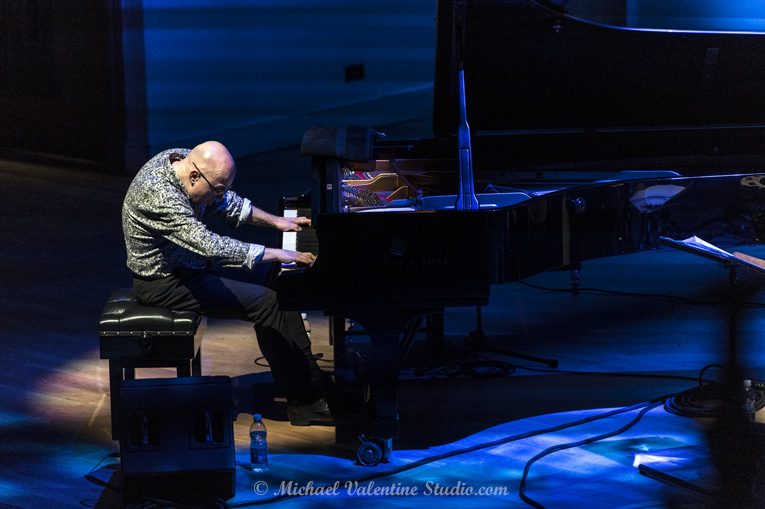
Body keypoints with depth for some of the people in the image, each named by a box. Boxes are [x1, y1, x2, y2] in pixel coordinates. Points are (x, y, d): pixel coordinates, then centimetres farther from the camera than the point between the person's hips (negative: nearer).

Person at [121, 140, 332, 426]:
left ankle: (310, 379, 6)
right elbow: (211, 246, -38)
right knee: (265, 303, -16)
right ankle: (304, 402, -8)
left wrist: (276, 221, 14)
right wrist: (278, 255, -33)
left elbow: (226, 202, 15)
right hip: (164, 282, -10)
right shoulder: (158, 195, -33)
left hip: (188, 261, 10)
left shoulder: (183, 159, -4)